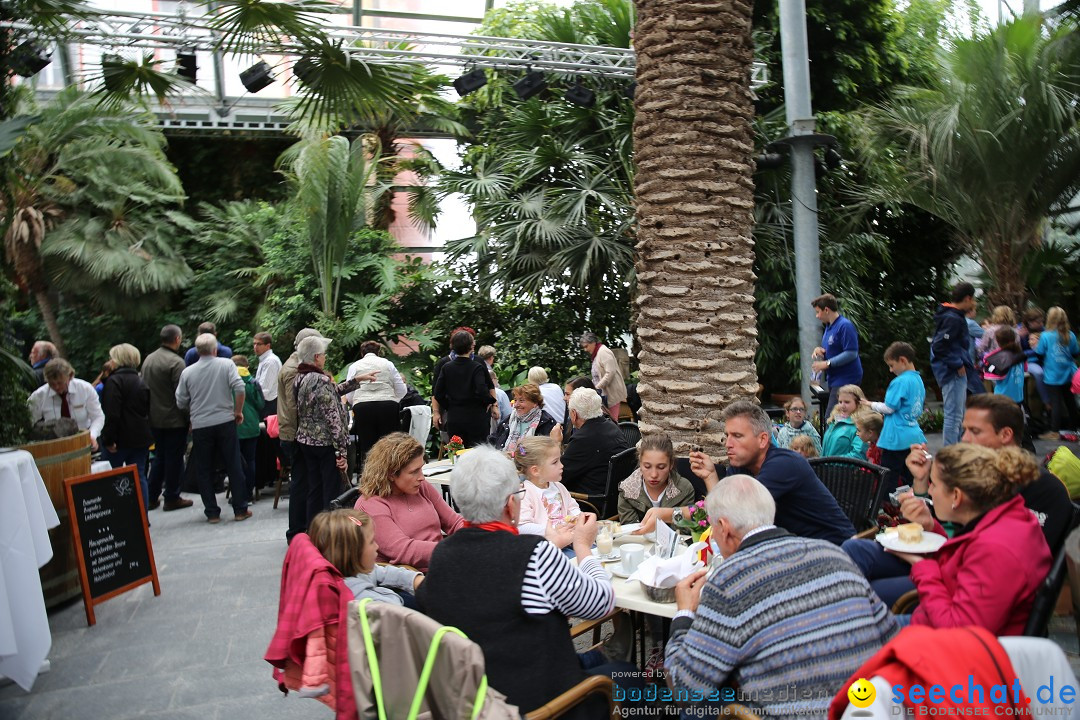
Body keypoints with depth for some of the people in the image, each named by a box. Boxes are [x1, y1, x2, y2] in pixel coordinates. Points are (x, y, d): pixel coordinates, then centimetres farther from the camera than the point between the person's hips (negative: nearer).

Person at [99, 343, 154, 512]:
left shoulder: (114, 381, -10)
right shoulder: (141, 381, 13)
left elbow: (112, 414, -18)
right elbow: (148, 410, 16)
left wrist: (108, 439, -16)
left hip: (121, 439, -6)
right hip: (141, 437, 6)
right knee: (139, 476, 7)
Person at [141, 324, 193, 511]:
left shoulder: (148, 359, 8)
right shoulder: (176, 362, -17)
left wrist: (150, 411, 20)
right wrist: (188, 418, -11)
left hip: (154, 419, 8)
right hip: (174, 420, -8)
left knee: (159, 456, 18)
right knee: (174, 458, 3)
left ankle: (152, 497, 21)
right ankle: (172, 498, 10)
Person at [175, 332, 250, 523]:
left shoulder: (187, 372, 1)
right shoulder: (226, 364, -4)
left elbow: (181, 403, 5)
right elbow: (239, 388, -14)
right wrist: (238, 411, -1)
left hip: (200, 426, 1)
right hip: (225, 422, -1)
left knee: (204, 471, 11)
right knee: (234, 467, 7)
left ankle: (212, 513, 14)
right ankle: (240, 510, 10)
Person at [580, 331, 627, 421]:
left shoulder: (603, 351, -12)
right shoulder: (596, 354, 19)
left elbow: (610, 373, -20)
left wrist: (597, 387, -18)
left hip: (613, 393, -9)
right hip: (605, 393, 9)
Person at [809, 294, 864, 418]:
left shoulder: (845, 326, -14)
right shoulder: (828, 327, 16)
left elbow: (851, 353, -20)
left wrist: (827, 363, -19)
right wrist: (820, 351, 5)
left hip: (845, 380, -10)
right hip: (834, 379, 10)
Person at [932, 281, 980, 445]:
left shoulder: (954, 316, 13)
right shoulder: (952, 319, -18)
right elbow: (938, 347, -25)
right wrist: (958, 364, -18)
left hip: (956, 372, 11)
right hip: (953, 373, -11)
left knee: (958, 415, 18)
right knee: (954, 415, -7)